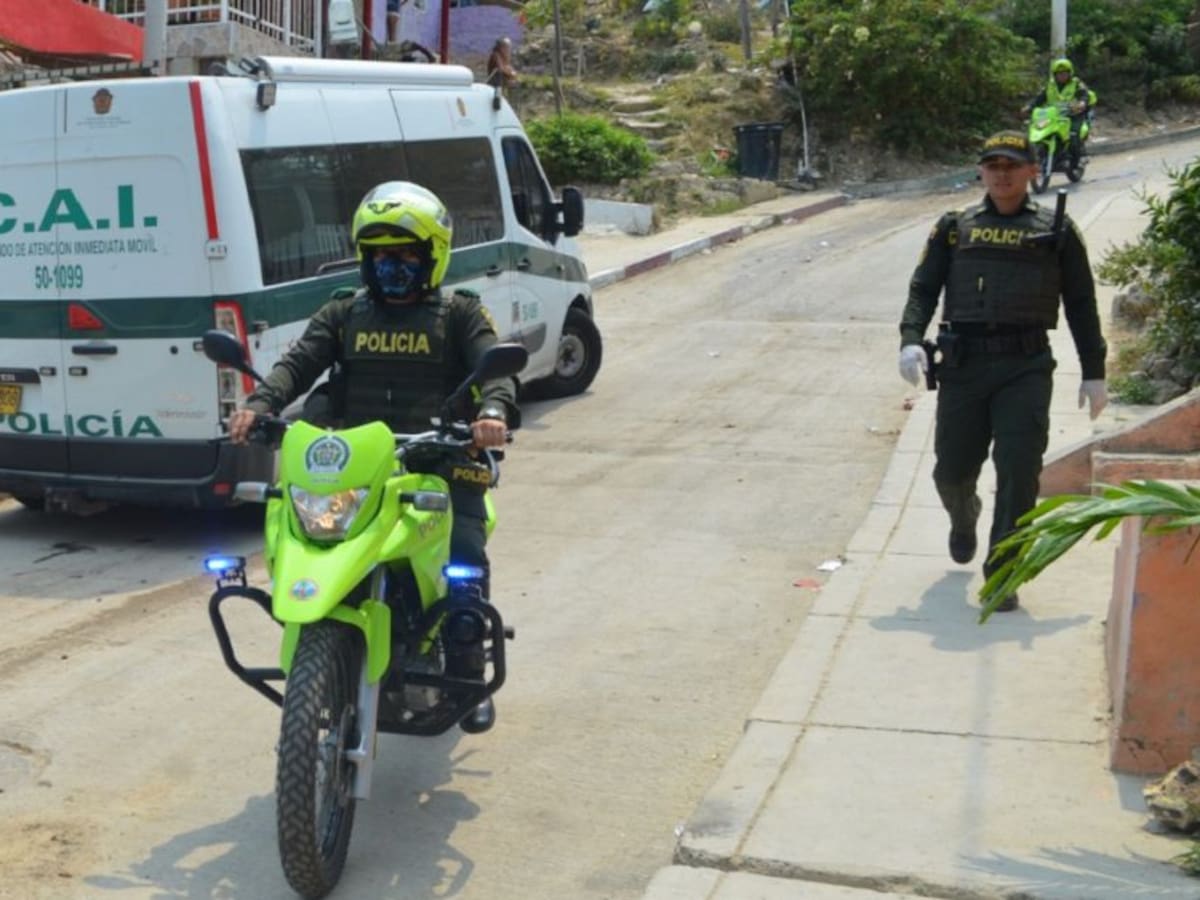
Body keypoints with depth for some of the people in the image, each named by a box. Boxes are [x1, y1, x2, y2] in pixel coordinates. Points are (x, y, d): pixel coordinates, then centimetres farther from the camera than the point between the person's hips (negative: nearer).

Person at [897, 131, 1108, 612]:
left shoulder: (1056, 231, 10)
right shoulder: (954, 227, 12)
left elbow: (1081, 305, 12)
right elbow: (923, 288, 8)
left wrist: (1094, 372, 8)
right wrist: (911, 339, -10)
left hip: (1026, 368, -1)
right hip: (963, 364, 1)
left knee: (1018, 472, -8)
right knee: (952, 469, 9)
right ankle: (964, 520, 44)